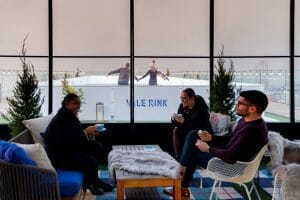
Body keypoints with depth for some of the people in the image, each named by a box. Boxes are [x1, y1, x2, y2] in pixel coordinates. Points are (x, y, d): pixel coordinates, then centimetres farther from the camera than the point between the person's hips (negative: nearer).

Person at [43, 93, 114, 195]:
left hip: (71, 148, 10)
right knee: (90, 161, -21)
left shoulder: (71, 116, 6)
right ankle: (89, 184, 8)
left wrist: (88, 133, -7)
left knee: (98, 147, 4)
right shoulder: (60, 119, -23)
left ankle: (94, 179, 13)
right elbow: (68, 141, -30)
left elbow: (75, 134, 12)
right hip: (58, 155, -10)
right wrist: (86, 132, -24)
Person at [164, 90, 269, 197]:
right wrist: (211, 138, 2)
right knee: (193, 135, 6)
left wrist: (208, 149, -14)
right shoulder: (246, 120, 1)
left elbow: (229, 156, -30)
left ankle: (182, 188, 20)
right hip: (228, 156, 10)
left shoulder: (252, 130, -31)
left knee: (192, 152, 1)